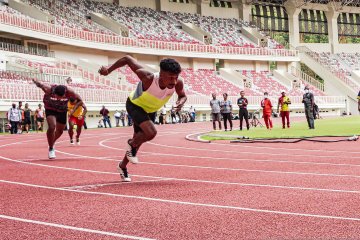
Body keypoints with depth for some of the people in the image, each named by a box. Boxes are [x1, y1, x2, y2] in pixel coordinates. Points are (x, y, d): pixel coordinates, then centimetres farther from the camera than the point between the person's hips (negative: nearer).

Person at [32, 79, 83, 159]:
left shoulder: (69, 91, -31)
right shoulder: (48, 90, -35)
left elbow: (79, 100, -18)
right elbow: (39, 84, -15)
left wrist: (73, 110, -29)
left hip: (62, 111, 3)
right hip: (50, 109, -3)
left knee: (60, 131, 15)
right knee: (52, 127, -26)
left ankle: (52, 144, 46)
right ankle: (51, 149, -7)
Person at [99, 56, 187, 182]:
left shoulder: (177, 83, -29)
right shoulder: (148, 78, -41)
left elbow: (182, 95, -6)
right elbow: (128, 59, -29)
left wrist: (181, 102, -30)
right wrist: (109, 70, -23)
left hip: (150, 110, 6)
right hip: (135, 105, -5)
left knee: (139, 139, 18)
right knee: (151, 133, -28)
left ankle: (123, 166, 43)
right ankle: (132, 144, 6)